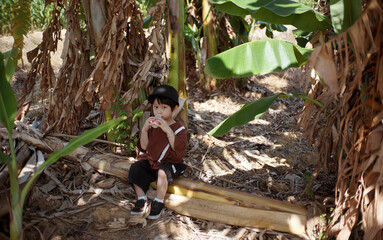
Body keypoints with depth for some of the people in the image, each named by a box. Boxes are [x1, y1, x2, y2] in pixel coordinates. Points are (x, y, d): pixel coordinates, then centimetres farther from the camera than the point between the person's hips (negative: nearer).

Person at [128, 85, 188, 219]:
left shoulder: (178, 128, -8)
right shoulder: (152, 125, 5)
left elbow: (179, 149, -24)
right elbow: (143, 147, 1)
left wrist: (168, 130, -31)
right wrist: (144, 130, -15)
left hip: (169, 163, -5)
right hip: (150, 161, 5)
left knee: (163, 172, -35)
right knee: (135, 168, -18)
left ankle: (158, 202, -18)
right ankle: (141, 199, -8)